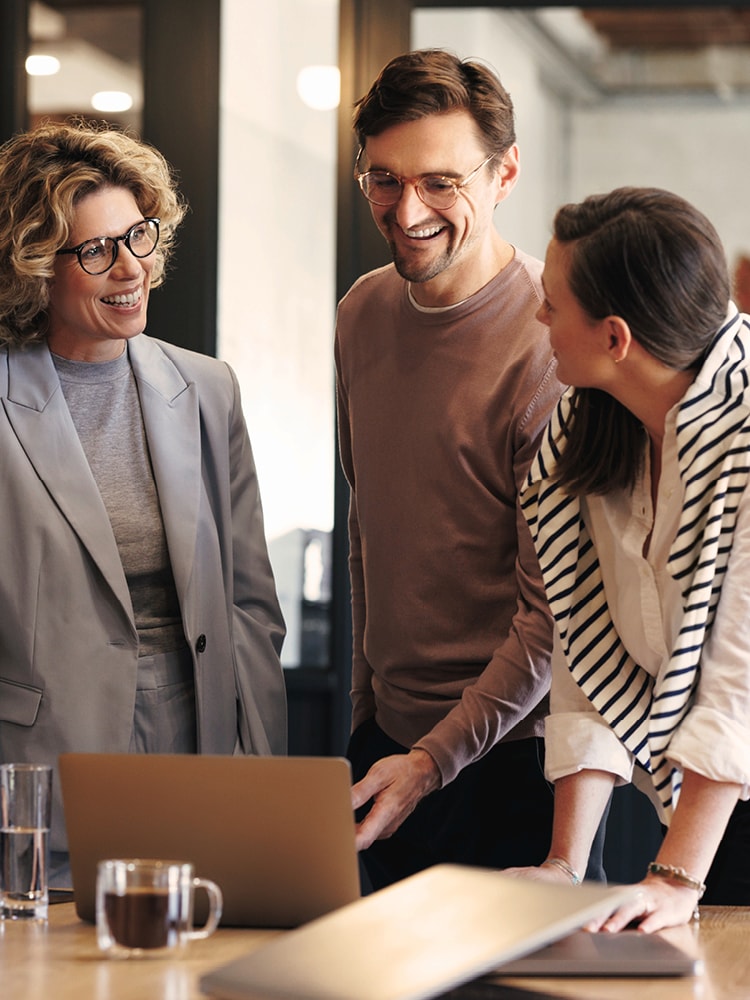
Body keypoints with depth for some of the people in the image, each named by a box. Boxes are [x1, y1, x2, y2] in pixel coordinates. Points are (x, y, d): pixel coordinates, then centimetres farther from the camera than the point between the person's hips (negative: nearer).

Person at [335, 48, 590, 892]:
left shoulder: (552, 344, -18)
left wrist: (432, 762, -19)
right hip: (387, 736, 6)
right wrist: (366, 706, 17)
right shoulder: (364, 313, 5)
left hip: (510, 755, -6)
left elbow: (554, 611, -17)